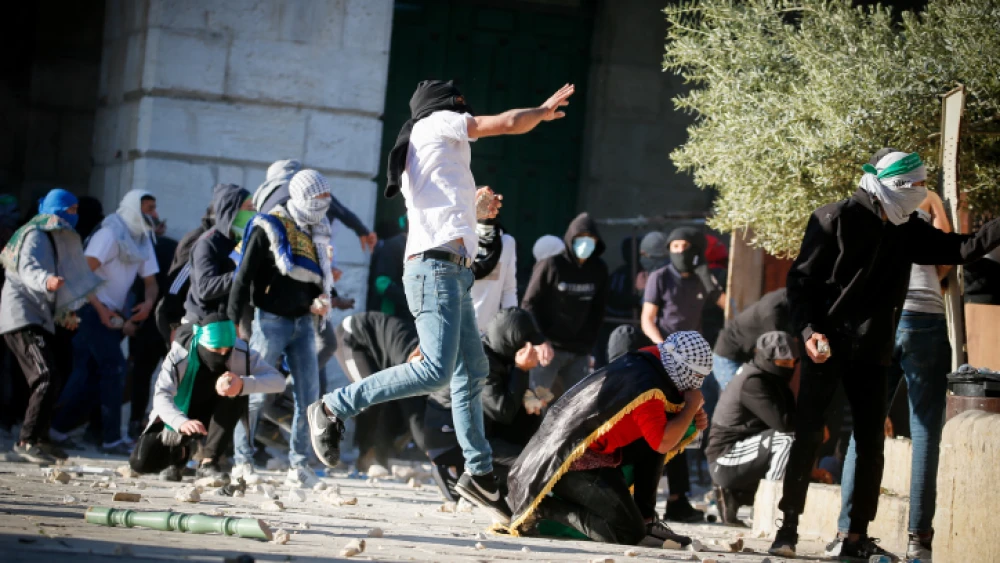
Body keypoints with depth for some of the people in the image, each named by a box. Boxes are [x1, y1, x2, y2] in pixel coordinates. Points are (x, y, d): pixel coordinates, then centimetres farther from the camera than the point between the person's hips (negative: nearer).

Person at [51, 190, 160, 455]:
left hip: (114, 314, 8)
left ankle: (56, 428, 13)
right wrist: (99, 309, -22)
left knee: (84, 375, 7)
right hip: (94, 310, -8)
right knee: (114, 368, -13)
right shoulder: (110, 234, -13)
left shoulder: (143, 240, 12)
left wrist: (149, 303, -9)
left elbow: (150, 281, 13)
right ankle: (111, 439, -11)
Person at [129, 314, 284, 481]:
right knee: (141, 462, -20)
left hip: (213, 415, 1)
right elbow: (161, 397, -40)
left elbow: (278, 381, -29)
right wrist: (181, 423, -61)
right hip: (179, 415, -1)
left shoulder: (240, 352, -25)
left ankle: (208, 462, -24)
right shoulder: (179, 356, -30)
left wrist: (243, 384, -49)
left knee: (236, 395, -32)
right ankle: (179, 452, 15)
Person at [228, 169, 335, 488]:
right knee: (255, 393, -4)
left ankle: (299, 465, 6)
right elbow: (244, 277, -8)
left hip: (304, 322, 6)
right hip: (272, 320, -6)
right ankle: (242, 461, 6)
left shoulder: (318, 232, 11)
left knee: (308, 396, 0)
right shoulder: (269, 228, -7)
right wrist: (234, 322, -13)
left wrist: (322, 299, 0)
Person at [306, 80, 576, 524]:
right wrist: (545, 110, 20)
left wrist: (474, 208, 32)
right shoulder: (437, 123, 4)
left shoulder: (421, 156, 29)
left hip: (452, 270, 11)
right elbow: (510, 123, 3)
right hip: (436, 266, -11)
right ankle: (334, 409, -17)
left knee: (472, 371, 10)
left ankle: (479, 472, 11)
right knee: (435, 370, -20)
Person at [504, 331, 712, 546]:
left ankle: (646, 518, 8)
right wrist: (691, 407, -9)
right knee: (629, 532, -15)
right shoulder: (646, 388, -24)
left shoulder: (644, 360, 3)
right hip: (574, 463, -10)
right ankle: (543, 507, -4)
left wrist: (692, 420, 2)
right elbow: (663, 444, -22)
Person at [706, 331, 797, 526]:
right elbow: (782, 421, -25)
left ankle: (735, 495, 13)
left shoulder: (770, 379, 12)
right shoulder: (753, 382, -17)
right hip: (725, 460, -10)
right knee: (788, 439, -26)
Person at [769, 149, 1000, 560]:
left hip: (871, 352, 6)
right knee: (808, 437, -3)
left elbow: (962, 249, 7)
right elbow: (801, 278, -9)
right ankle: (787, 529, 4)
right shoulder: (835, 219, -9)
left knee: (871, 444, 3)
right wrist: (809, 330, -22)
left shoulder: (906, 229, 8)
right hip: (826, 347, -5)